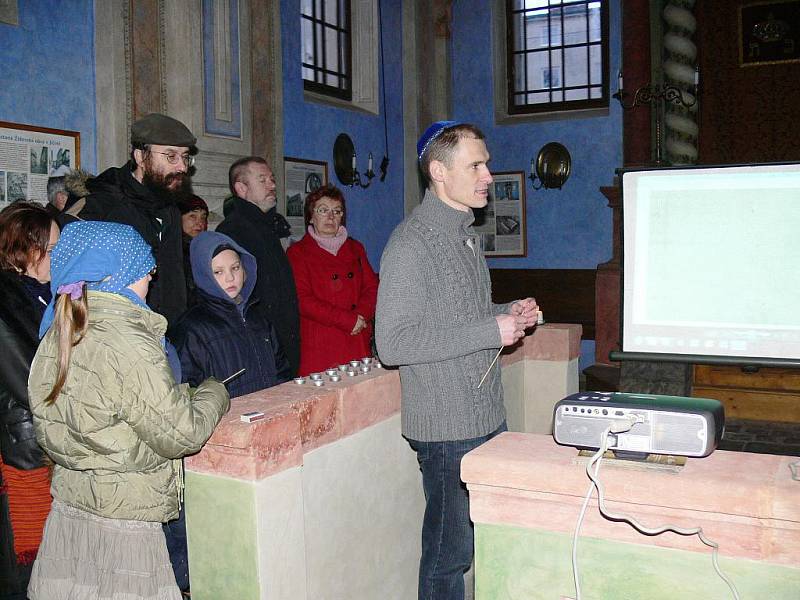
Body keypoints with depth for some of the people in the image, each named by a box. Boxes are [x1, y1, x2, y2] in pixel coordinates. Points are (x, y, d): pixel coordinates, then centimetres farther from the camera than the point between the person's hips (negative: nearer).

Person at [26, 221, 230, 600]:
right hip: (122, 522, -8)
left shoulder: (55, 337, 2)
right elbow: (179, 435, -19)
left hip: (66, 509, 8)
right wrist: (213, 392, 0)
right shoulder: (127, 344, -22)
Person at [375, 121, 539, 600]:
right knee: (450, 550, 5)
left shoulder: (466, 233, 13)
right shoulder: (411, 243, -17)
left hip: (489, 416, 9)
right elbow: (392, 343, -23)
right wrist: (489, 332, -22)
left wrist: (509, 314, 5)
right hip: (447, 428, -9)